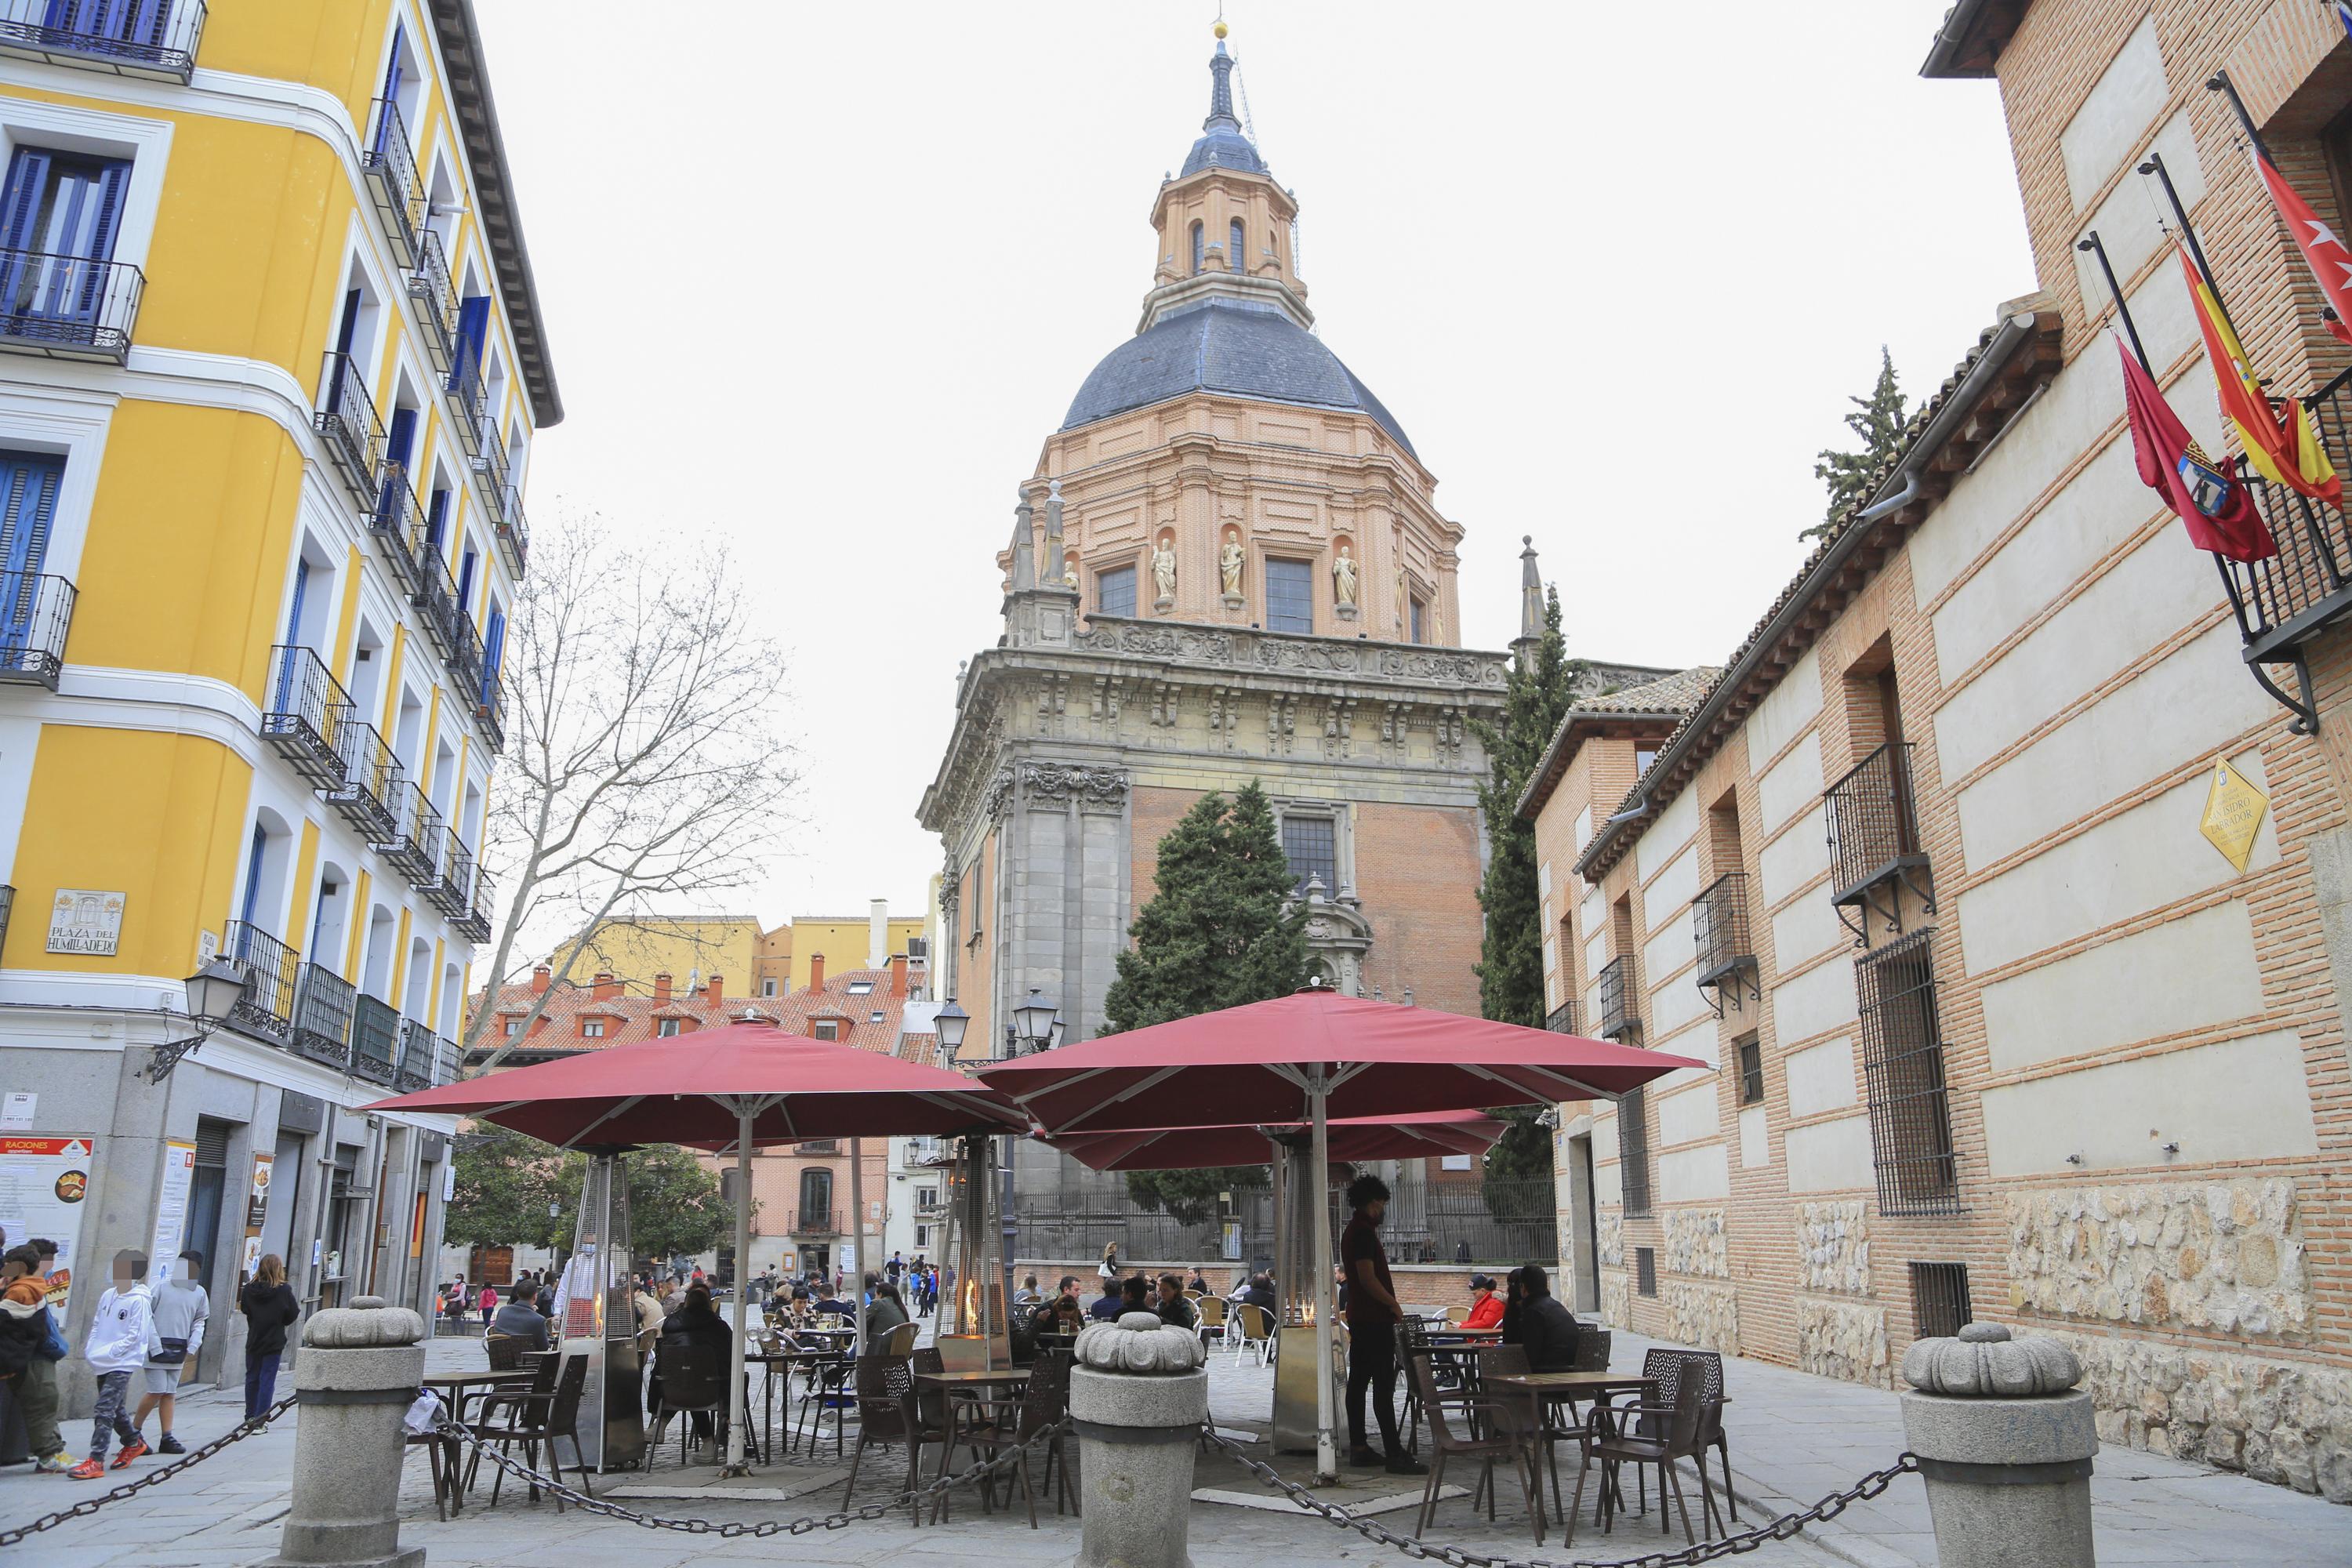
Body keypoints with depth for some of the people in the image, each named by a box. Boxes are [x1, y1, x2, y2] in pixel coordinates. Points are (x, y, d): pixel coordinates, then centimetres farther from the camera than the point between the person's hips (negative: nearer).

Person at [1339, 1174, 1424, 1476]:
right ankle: (1394, 1454, -11)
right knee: (1384, 1387, -10)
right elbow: (1368, 1278, -22)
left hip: (1359, 1318, 11)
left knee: (1358, 1383, 10)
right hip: (1374, 1319, -11)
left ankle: (1358, 1448, 14)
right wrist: (1394, 1304, -12)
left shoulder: (1352, 1231, 16)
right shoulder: (1364, 1232, -16)